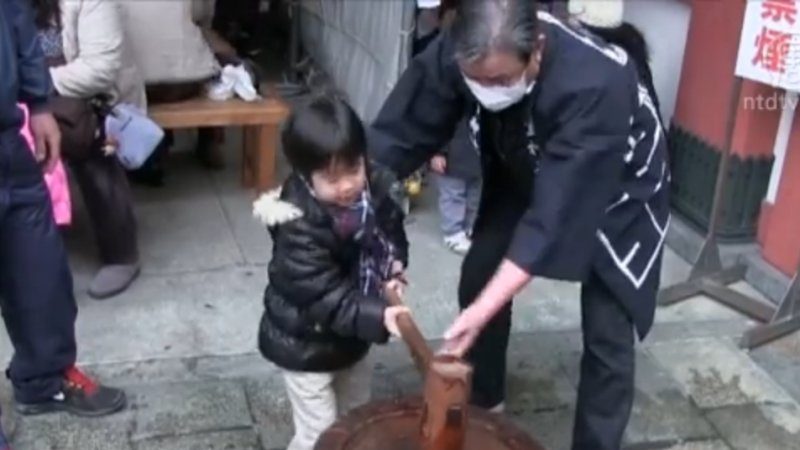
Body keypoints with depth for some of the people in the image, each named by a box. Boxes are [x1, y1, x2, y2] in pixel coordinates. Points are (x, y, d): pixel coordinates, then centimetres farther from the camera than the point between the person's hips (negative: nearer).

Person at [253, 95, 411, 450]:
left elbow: (392, 234, 6)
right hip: (305, 345, -7)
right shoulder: (299, 229, -34)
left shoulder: (376, 190, -13)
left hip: (352, 335, 7)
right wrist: (378, 317, -44)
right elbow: (325, 298, -34)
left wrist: (394, 270, -13)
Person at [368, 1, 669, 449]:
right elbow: (397, 133, -21)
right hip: (526, 173, 5)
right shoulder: (458, 54, -29)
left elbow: (557, 211, -42)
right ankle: (483, 403, 30)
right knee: (480, 280, 6)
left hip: (614, 191, -4)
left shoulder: (595, 85, -43)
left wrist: (484, 309, -44)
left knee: (606, 332, -8)